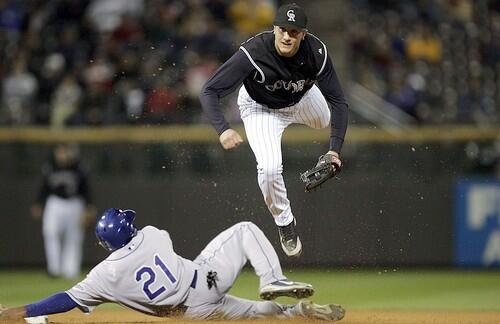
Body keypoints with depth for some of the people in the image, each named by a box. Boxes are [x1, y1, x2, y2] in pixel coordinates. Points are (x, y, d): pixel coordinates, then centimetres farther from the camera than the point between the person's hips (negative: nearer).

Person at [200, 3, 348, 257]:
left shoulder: (316, 53, -32)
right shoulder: (253, 53, -40)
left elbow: (337, 101, -25)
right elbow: (209, 91, -37)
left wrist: (335, 149, -34)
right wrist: (223, 129, -53)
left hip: (303, 98, 3)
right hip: (261, 108, -3)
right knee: (269, 167, -22)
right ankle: (284, 223, 4)